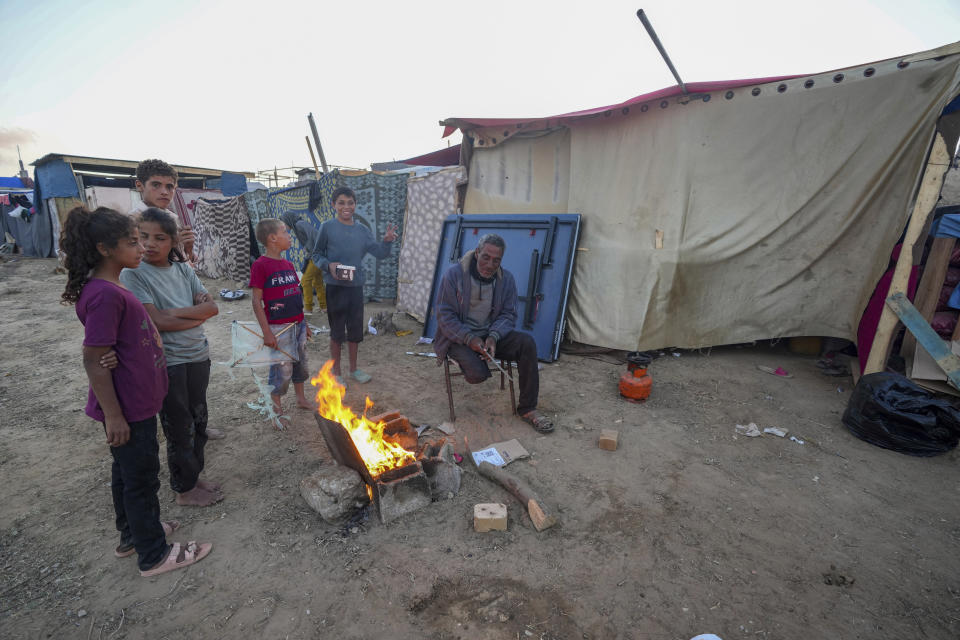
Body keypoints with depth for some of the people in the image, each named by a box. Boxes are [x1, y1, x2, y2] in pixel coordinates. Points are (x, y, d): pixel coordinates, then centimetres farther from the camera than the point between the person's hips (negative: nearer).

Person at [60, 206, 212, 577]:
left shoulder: (110, 288, 7)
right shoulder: (104, 295, -24)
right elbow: (93, 361, -23)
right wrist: (113, 415, -20)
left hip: (137, 403, 10)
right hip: (127, 408, -10)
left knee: (127, 471, 23)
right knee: (142, 477, 6)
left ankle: (133, 534, 43)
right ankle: (154, 555, 24)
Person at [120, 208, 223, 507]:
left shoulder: (183, 269, 5)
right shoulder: (133, 274, -10)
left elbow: (212, 307, -2)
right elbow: (156, 321, -19)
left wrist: (177, 312, -15)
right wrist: (198, 314, -9)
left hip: (198, 356, 5)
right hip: (167, 362, -5)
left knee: (198, 420, 17)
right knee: (180, 428, 8)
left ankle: (194, 475, 37)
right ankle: (184, 489, 27)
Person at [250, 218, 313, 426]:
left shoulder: (288, 265, 9)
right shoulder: (260, 265, -13)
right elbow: (257, 301, -14)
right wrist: (267, 332, -18)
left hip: (297, 324, 7)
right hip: (278, 327, -7)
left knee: (300, 363, 19)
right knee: (282, 370, 1)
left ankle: (301, 398, 38)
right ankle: (276, 411, 20)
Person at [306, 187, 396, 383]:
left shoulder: (362, 230, 7)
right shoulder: (327, 227, -5)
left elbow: (379, 253, 3)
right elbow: (316, 255, -1)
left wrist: (387, 241, -16)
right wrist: (329, 265, -20)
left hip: (356, 286, 4)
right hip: (335, 286, -4)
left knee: (356, 330, 14)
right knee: (337, 332, 5)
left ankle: (354, 369, 31)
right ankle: (336, 373, 22)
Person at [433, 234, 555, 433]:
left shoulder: (506, 279, 0)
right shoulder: (453, 274, -11)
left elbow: (508, 314, 2)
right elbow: (445, 316, -11)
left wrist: (493, 337, -19)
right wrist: (470, 339, -23)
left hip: (490, 335, 4)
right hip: (459, 337, -3)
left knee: (527, 342, -23)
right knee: (477, 373, -31)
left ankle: (527, 408, -14)